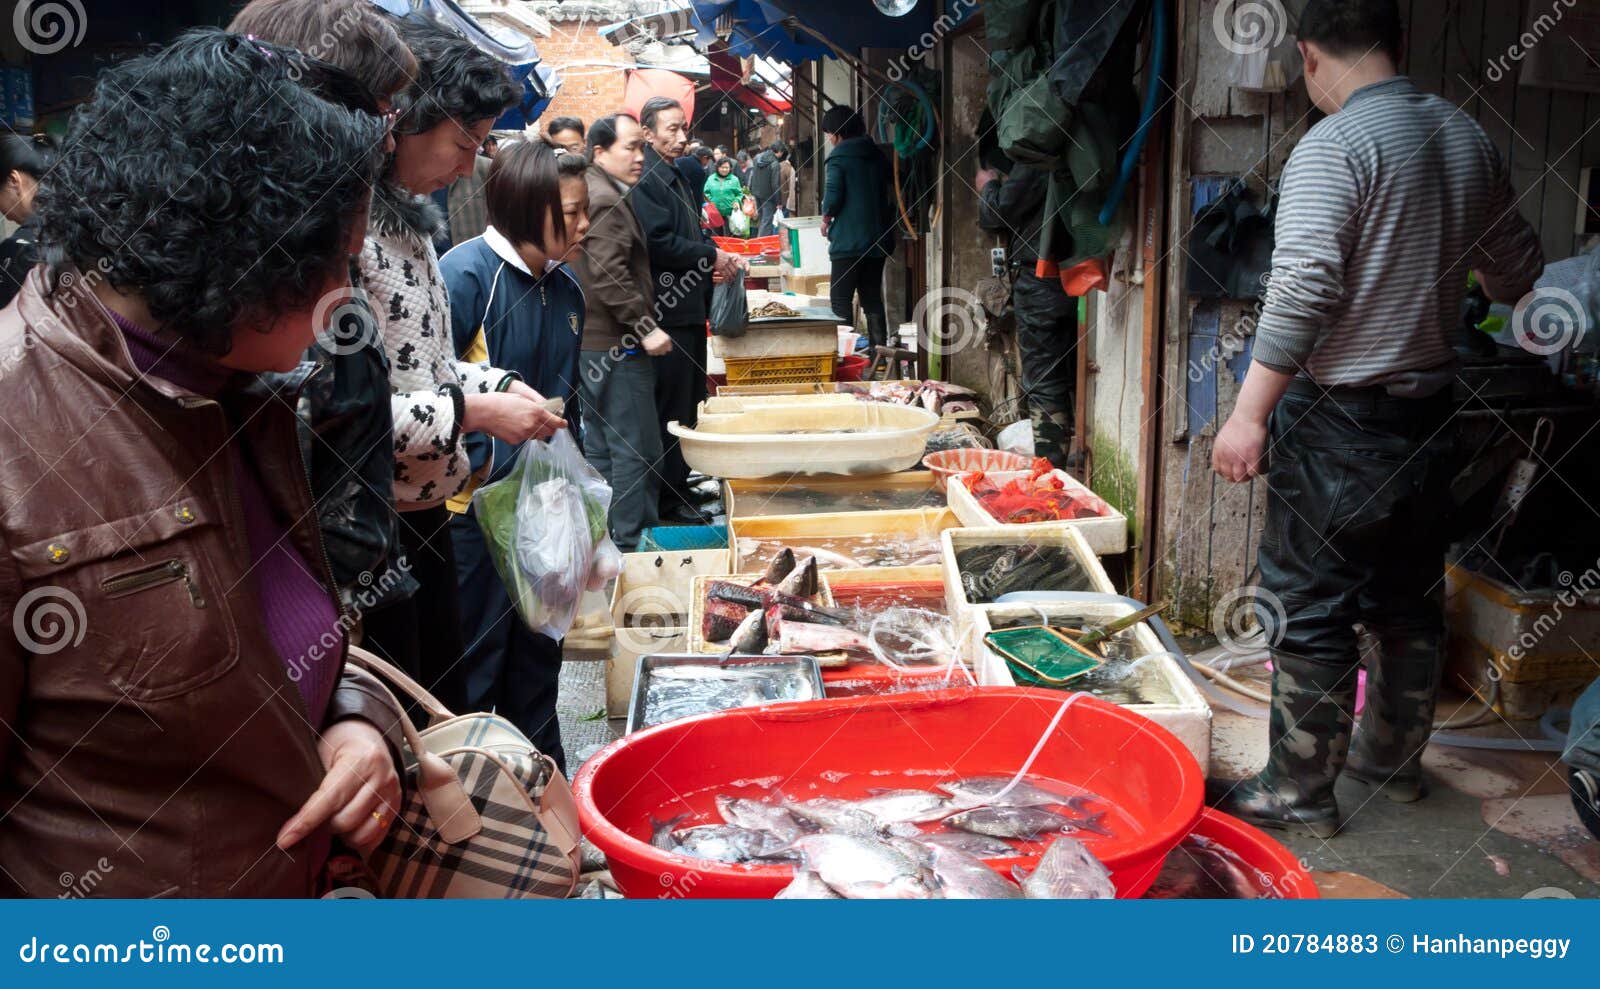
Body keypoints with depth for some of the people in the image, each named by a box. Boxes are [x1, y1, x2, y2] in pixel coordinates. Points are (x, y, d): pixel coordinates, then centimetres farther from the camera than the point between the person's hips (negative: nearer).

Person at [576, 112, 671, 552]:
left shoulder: (592, 192, 17)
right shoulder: (608, 201, -16)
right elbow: (609, 276, -24)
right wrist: (646, 328, -21)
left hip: (591, 344, 11)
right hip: (617, 347, -11)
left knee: (600, 446, 15)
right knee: (637, 450, -5)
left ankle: (604, 540, 24)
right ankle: (633, 545, -1)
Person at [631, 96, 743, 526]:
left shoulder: (680, 177, 18)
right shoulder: (643, 180, -13)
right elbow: (658, 242, -21)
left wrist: (715, 258, 4)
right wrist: (711, 258, -13)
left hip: (690, 306, 10)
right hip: (667, 309, -10)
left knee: (689, 399, 15)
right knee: (671, 404, -5)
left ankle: (682, 482, 25)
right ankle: (670, 499, 2)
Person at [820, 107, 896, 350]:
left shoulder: (838, 158, -8)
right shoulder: (878, 156, 12)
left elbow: (833, 196, -16)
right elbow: (890, 195, 14)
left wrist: (826, 220, 1)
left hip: (848, 240, -6)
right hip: (878, 239, 6)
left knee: (841, 299, -1)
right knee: (872, 297, 12)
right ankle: (880, 349, 11)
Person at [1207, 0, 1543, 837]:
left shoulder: (1334, 146, -15)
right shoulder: (1467, 139, 8)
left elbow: (1303, 290, -26)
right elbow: (1519, 276, 17)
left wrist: (1249, 414, -22)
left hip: (1339, 419, -8)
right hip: (1428, 412, 8)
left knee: (1310, 611, 2)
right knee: (1410, 601, 18)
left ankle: (1299, 791, 11)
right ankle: (1394, 759, 33)